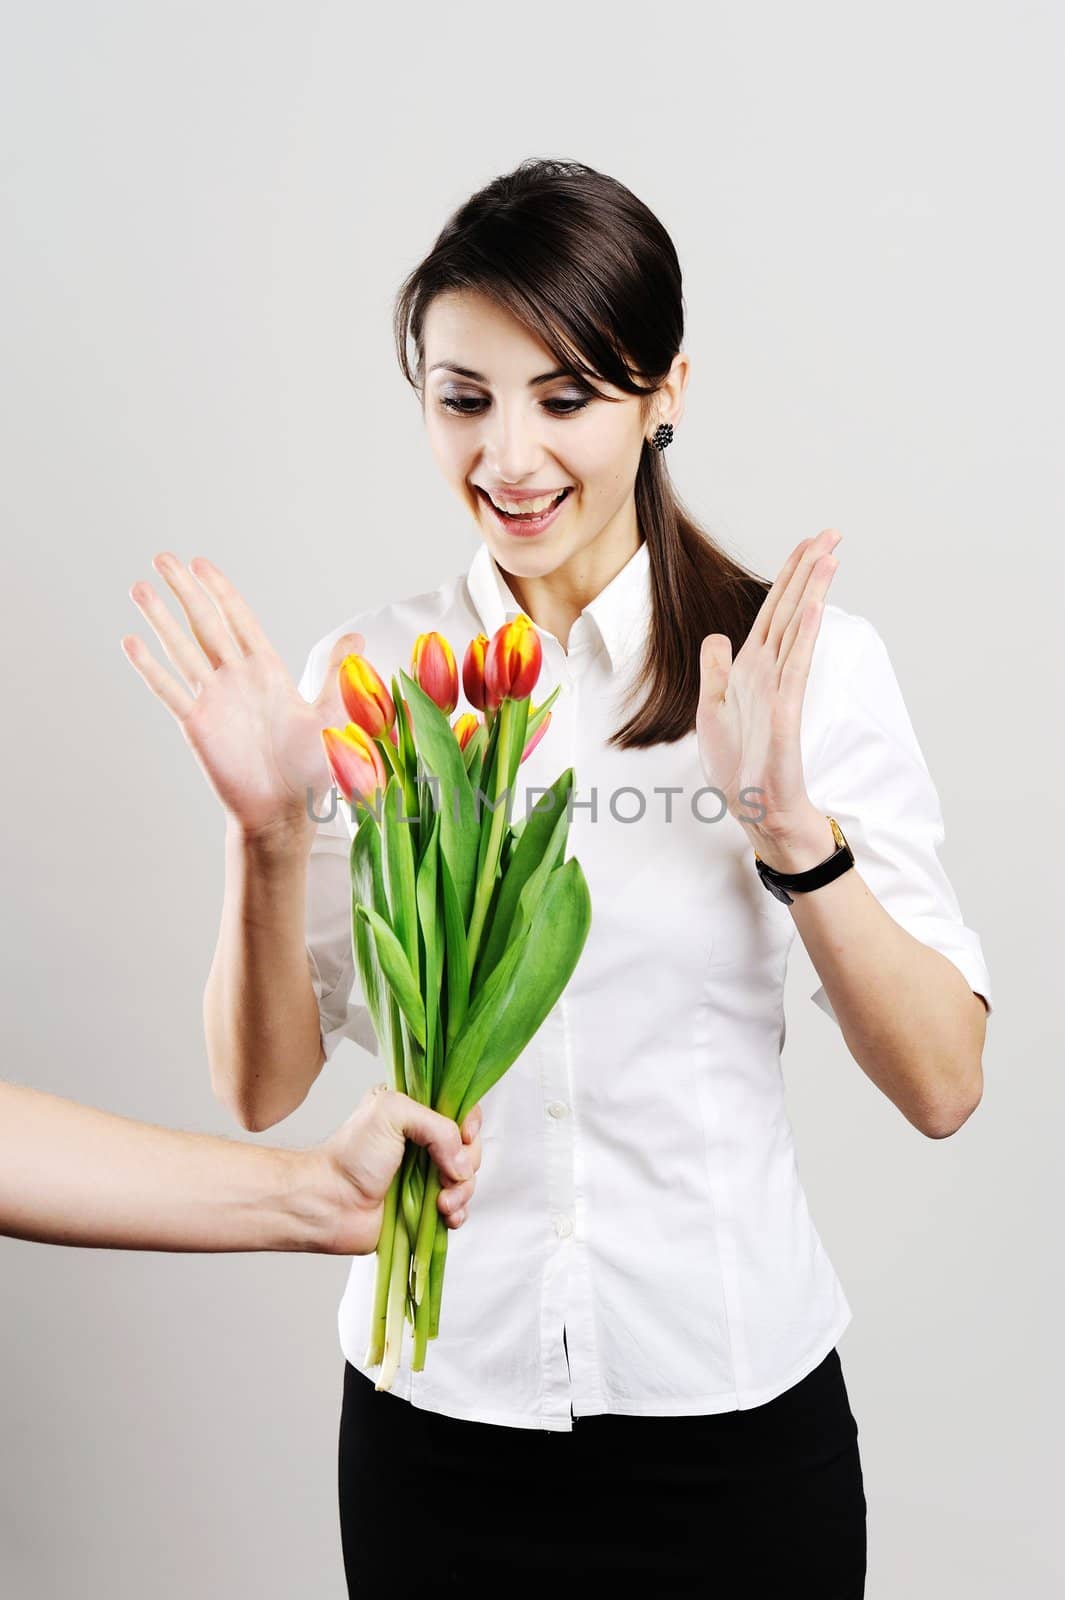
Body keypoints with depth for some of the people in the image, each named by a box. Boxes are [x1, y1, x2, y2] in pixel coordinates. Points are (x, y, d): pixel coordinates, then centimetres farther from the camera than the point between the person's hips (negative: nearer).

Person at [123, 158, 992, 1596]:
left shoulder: (811, 661, -9)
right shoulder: (365, 676, -4)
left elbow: (942, 1089, -10)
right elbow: (264, 1088, -3)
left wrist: (791, 824, -24)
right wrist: (269, 834, -19)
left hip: (731, 1408, -1)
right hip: (433, 1408, 2)